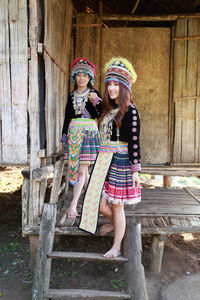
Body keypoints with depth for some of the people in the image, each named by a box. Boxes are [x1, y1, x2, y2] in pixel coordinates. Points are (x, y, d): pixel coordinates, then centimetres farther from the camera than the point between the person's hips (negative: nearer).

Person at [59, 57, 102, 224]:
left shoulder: (94, 94, 5)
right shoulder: (72, 96, 15)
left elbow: (100, 115, -3)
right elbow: (67, 117, 17)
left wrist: (96, 101, -18)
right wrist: (64, 137, 16)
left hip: (89, 132, -4)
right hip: (73, 133, 4)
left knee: (82, 169, -10)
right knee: (82, 169, 7)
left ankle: (73, 205, -11)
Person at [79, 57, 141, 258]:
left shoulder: (130, 110, -8)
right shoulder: (108, 109, 13)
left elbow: (134, 142, -11)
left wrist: (135, 170, -12)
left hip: (121, 161, -6)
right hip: (104, 161, 6)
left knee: (117, 205, 4)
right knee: (99, 203, 8)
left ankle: (117, 247, 22)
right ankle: (114, 222, 41)